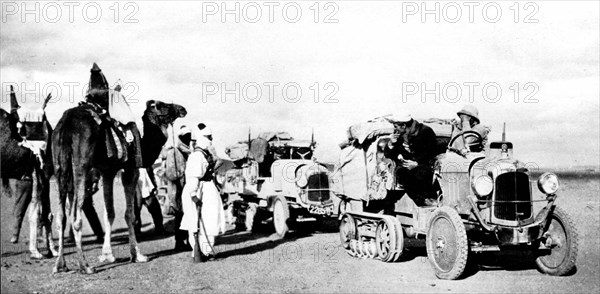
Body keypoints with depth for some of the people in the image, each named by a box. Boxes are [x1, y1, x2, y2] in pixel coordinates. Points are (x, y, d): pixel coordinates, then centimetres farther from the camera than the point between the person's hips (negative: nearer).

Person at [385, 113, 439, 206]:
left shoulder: (425, 131, -10)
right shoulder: (398, 135, 4)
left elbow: (431, 154, -12)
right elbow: (389, 155, 9)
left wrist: (416, 163, -25)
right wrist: (391, 144, -11)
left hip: (425, 163, -4)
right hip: (408, 163, 4)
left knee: (420, 174, -37)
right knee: (400, 173, -29)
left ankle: (433, 198, -11)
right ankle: (422, 201, -23)